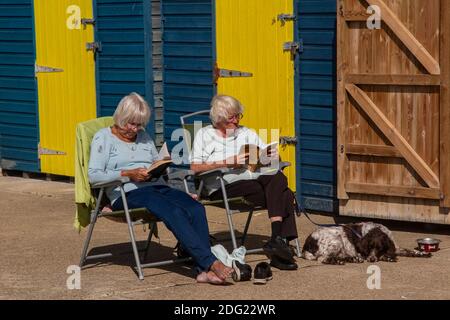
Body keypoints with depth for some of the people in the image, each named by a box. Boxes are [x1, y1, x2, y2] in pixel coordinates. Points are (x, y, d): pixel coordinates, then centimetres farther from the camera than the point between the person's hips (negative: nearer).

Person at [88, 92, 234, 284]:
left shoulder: (144, 137, 27)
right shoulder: (103, 137, 9)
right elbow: (93, 175, -4)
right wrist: (127, 174, -13)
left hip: (157, 186, 6)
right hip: (128, 193, -6)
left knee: (196, 208, -25)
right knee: (174, 212, -33)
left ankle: (204, 269, -36)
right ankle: (212, 263, -37)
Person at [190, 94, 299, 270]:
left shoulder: (246, 133, 26)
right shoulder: (204, 135, 12)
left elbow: (266, 155, 21)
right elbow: (195, 167, -3)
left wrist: (273, 156, -4)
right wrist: (229, 162, -11)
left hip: (255, 180, 5)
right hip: (223, 187, -5)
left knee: (278, 177, -31)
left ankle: (277, 241, -34)